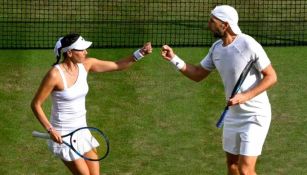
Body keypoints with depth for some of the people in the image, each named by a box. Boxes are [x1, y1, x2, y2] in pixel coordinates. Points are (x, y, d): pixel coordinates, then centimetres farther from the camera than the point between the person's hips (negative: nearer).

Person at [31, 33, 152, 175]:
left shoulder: (85, 65, -2)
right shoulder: (55, 75, -21)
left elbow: (118, 65, 6)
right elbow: (35, 104, -15)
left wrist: (140, 53, -7)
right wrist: (50, 130, -22)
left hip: (81, 130, 7)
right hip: (63, 136, -7)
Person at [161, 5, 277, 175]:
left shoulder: (248, 45, -21)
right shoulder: (216, 48, 2)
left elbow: (271, 77, -17)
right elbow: (197, 74, 11)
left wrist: (245, 96, -27)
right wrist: (174, 58, -2)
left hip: (255, 115, -8)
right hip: (233, 114, 8)